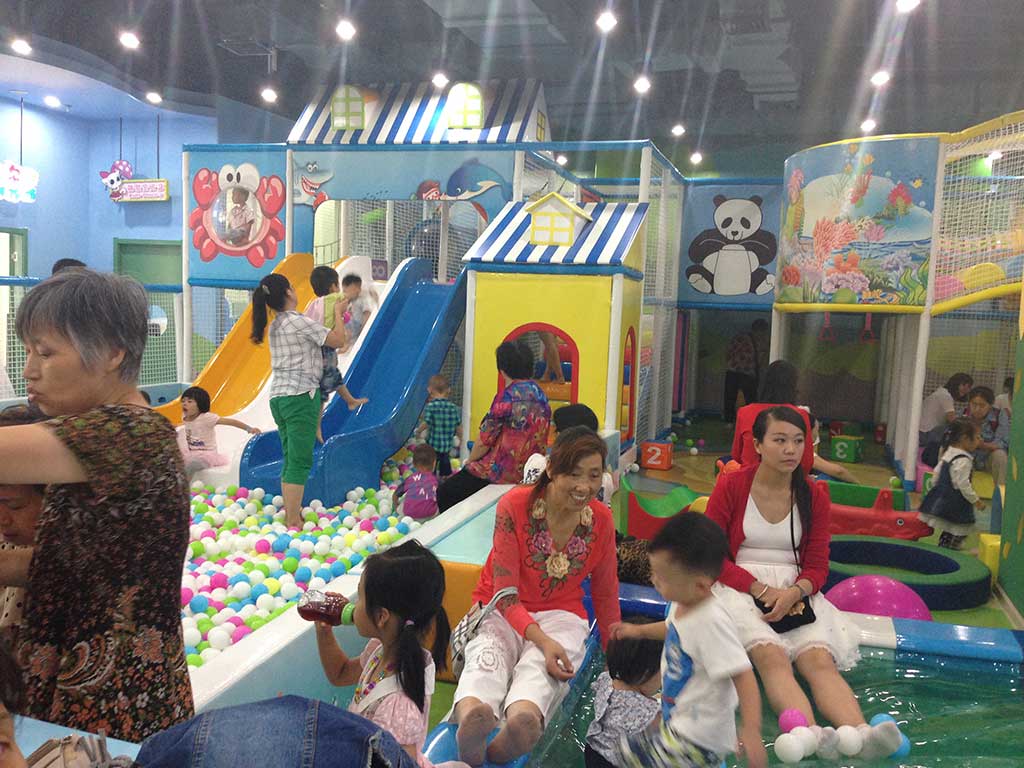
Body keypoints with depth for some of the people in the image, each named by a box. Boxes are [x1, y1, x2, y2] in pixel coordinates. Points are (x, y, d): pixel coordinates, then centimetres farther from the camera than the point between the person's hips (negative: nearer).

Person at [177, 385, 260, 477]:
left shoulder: (206, 417, -19)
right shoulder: (185, 417, 0)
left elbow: (231, 422, -26)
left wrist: (249, 429, -33)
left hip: (207, 454, -7)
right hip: (192, 454, 7)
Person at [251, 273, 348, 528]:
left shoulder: (274, 326, 15)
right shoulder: (299, 321, -10)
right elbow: (338, 340, -5)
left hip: (278, 396, 8)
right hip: (300, 395, -8)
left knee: (290, 459, 13)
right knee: (300, 461, -6)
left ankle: (290, 515, 19)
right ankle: (294, 523, -5)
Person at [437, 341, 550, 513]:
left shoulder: (507, 396, -17)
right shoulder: (540, 394, 6)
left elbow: (484, 441, -13)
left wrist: (469, 462, 6)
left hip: (503, 471, -8)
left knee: (444, 494, 6)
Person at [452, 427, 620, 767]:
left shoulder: (602, 520, -3)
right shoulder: (514, 505, -12)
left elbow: (605, 592, 12)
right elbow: (505, 593, -13)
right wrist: (540, 638, -28)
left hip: (561, 614, 2)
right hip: (502, 611, -1)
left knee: (538, 666, -35)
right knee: (487, 655, -37)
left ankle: (523, 717, -58)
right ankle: (471, 712, -61)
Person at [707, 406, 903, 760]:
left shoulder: (815, 496, 8)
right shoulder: (731, 485, -1)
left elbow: (817, 566, 8)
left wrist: (793, 593, -15)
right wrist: (762, 590, -14)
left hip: (795, 592, 3)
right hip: (740, 588, -3)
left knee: (820, 659, -25)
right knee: (771, 655, -31)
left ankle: (861, 732, -44)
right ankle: (811, 733, -49)